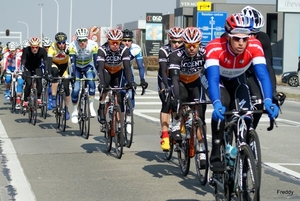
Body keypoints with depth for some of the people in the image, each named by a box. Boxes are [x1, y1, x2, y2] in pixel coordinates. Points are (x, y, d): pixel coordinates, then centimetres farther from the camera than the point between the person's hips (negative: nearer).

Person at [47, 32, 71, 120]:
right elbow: (49, 61, -37)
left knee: (66, 88, -9)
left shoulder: (68, 48, -27)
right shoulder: (52, 48, -29)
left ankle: (66, 109, 10)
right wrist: (48, 74, -50)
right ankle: (53, 98, -30)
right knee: (55, 72, -36)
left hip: (64, 66, 1)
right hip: (55, 65, -1)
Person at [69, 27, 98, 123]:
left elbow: (96, 61, -26)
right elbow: (72, 62, -31)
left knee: (91, 83, -28)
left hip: (88, 66, 0)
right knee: (76, 89, -14)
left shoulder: (93, 45, -27)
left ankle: (91, 106, -14)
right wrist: (73, 75, -40)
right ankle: (75, 111, 7)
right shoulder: (73, 46, -28)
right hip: (77, 68, 0)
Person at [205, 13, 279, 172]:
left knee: (246, 116, -15)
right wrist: (217, 104, -63)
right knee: (222, 107, -31)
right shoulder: (215, 47, -38)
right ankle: (216, 155, -22)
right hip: (218, 79, -3)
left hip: (237, 80, 3)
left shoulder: (254, 46, -32)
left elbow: (263, 75, -39)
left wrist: (268, 101, -55)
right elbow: (213, 78, -46)